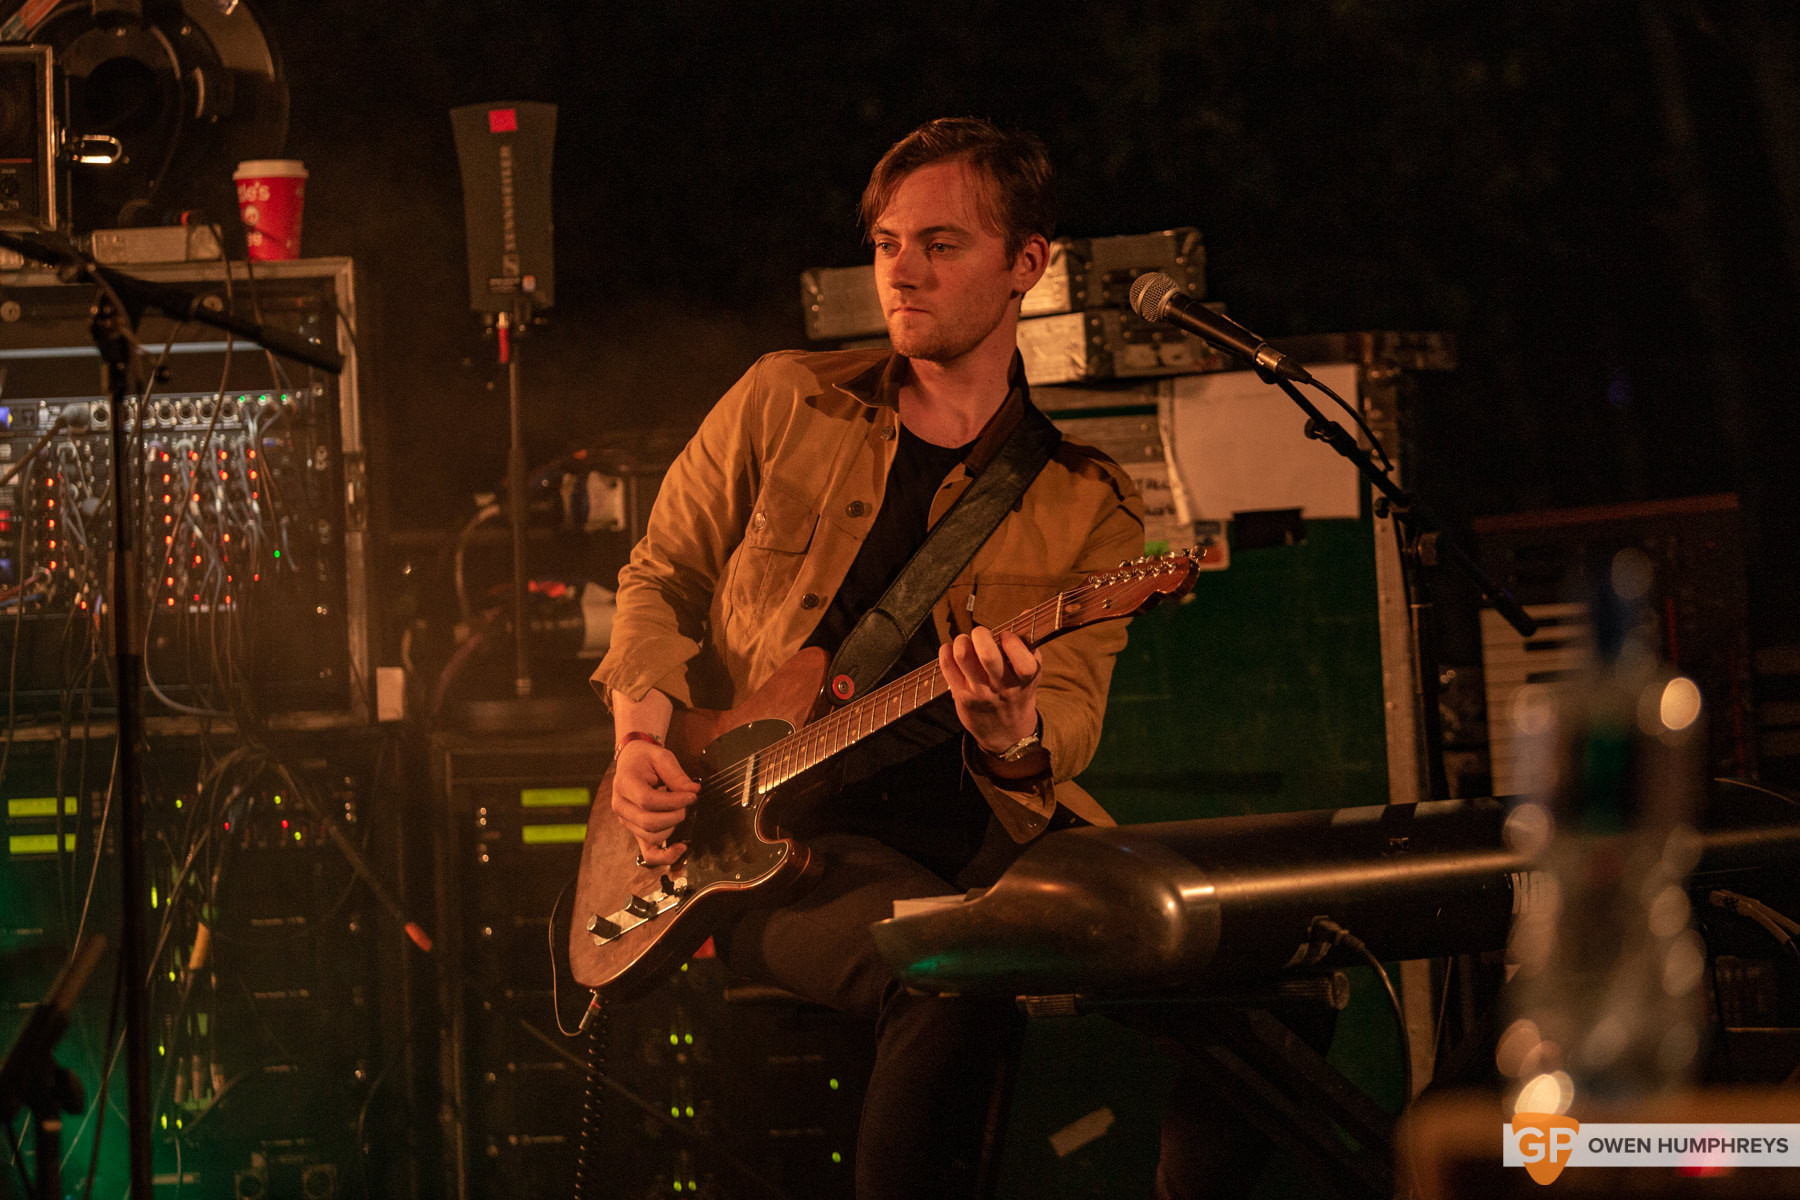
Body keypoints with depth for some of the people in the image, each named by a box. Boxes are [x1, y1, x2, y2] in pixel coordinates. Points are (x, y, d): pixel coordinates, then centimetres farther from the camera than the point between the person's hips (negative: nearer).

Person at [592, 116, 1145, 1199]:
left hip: (973, 827, 2)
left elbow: (1070, 712, -3)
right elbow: (661, 575, 18)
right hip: (769, 835, -2)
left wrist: (1014, 735, -28)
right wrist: (643, 730, -2)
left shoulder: (1086, 507, 9)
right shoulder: (785, 405, 10)